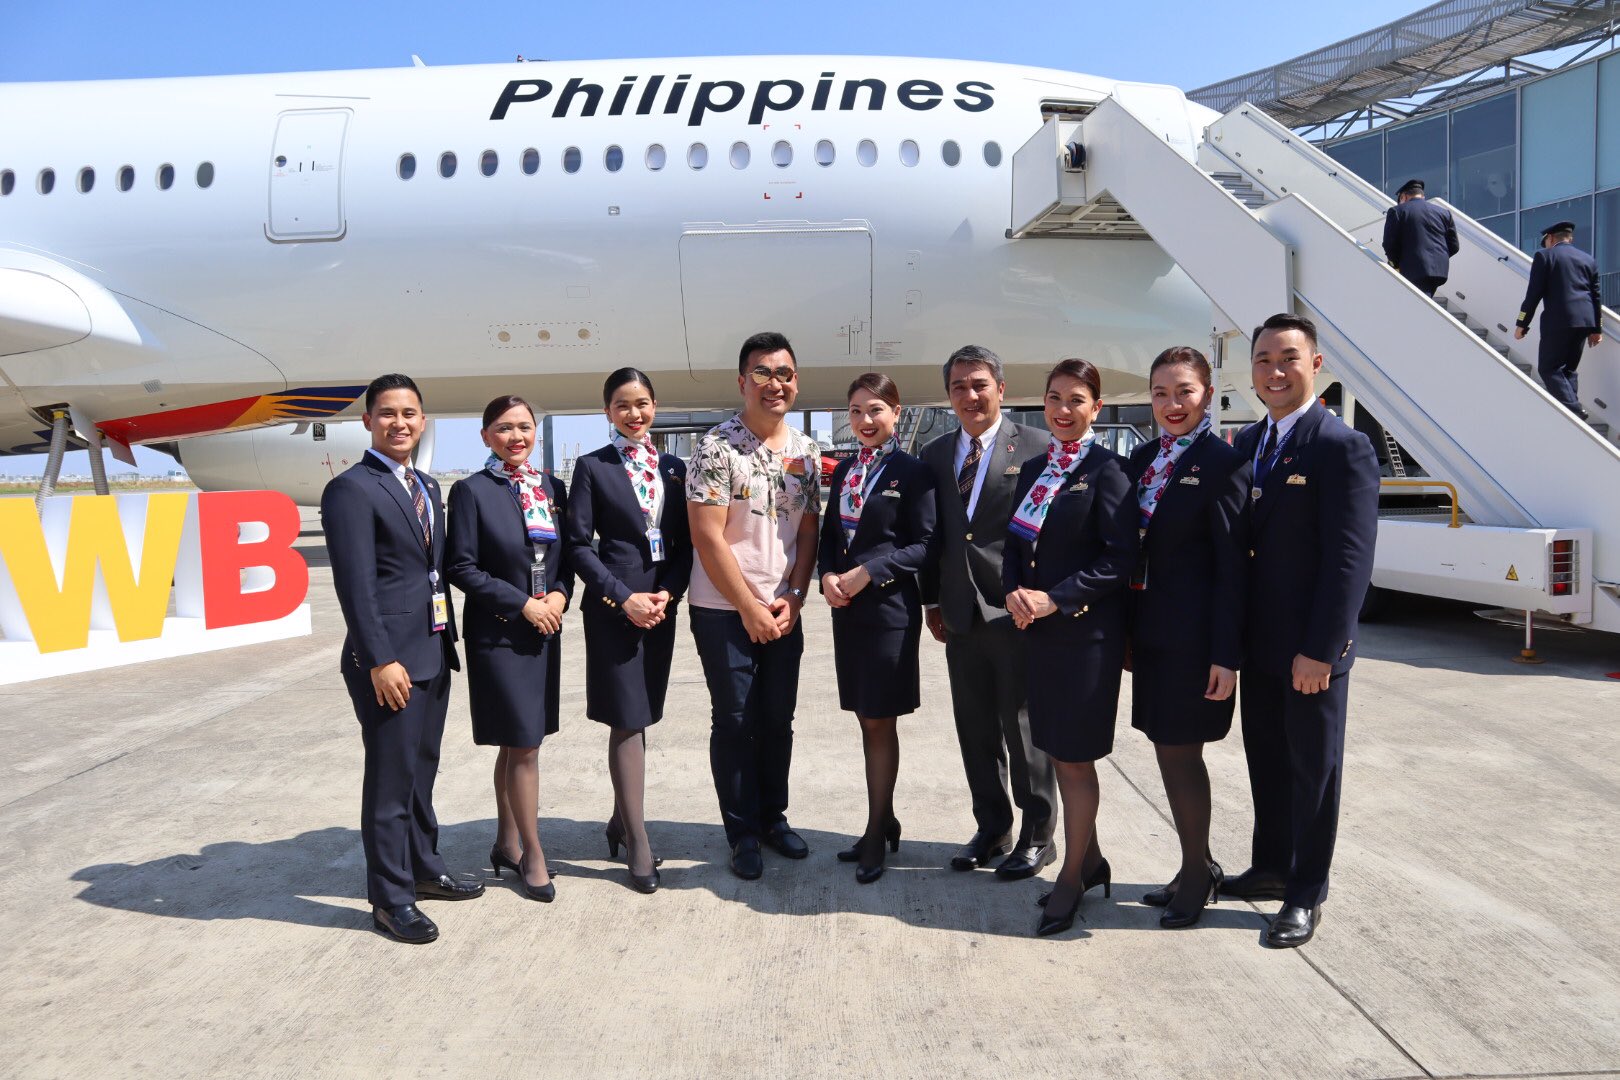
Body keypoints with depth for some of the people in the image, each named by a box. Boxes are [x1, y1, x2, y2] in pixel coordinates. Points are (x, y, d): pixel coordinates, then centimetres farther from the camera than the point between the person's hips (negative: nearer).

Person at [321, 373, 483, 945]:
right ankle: (391, 897, 15)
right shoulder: (351, 489, -11)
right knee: (391, 780, 2)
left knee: (422, 771, 18)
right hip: (389, 660, -8)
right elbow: (355, 585, -16)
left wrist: (446, 639, 12)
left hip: (434, 652, 8)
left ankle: (423, 869, 32)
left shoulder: (427, 486, 15)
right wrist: (381, 661, -19)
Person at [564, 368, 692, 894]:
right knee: (627, 719, -3)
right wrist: (623, 598, -13)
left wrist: (669, 593, -6)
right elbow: (579, 544, -5)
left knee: (639, 717, 12)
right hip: (613, 605, -4)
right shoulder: (592, 467, 0)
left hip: (662, 604, 4)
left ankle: (621, 818, 28)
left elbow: (685, 541, 9)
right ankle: (638, 843, 4)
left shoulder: (674, 468, 11)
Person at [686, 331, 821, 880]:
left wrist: (793, 600, -4)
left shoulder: (805, 450, 5)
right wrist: (751, 608, -12)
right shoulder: (716, 447, -12)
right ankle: (742, 832, 19)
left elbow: (808, 531, 7)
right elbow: (707, 538, -15)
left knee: (778, 718, 13)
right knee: (733, 721, 5)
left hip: (782, 611, 5)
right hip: (725, 611, -5)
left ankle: (773, 816, 30)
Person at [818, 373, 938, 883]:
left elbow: (924, 545, -10)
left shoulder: (913, 472, -8)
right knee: (867, 721, 13)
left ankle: (876, 833, 14)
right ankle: (884, 821, 27)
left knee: (880, 723, 1)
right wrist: (828, 576, -4)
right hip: (847, 611, 6)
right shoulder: (844, 469, 12)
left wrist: (868, 572, -18)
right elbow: (829, 533, 14)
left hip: (889, 610, -6)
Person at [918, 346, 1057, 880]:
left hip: (1018, 612, -5)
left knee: (1023, 727, 5)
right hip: (961, 613, 5)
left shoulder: (1037, 446, -5)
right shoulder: (933, 455, 10)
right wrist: (932, 600, 10)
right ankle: (991, 826, 30)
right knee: (975, 730, 14)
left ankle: (1036, 834, 21)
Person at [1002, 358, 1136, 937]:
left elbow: (1120, 558, -14)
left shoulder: (1106, 469, -10)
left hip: (1086, 631, -7)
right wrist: (1015, 592, -5)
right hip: (1035, 628, 7)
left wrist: (1056, 599, -18)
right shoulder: (1033, 469, 12)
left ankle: (1072, 877, 16)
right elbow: (1015, 544, 14)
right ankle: (1091, 861, 30)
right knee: (1060, 753, 14)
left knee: (1075, 758, 2)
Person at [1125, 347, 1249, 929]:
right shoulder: (1142, 458, 10)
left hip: (1193, 636, -7)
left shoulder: (1223, 463, -10)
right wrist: (1128, 630, 10)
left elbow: (1233, 566, -13)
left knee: (1179, 752, 1)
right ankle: (1198, 866, 31)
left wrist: (1226, 654, -15)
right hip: (1152, 633, 7)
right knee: (1170, 751, 14)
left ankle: (1197, 873, 21)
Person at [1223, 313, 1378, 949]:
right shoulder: (1246, 443, 8)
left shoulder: (1342, 447, -14)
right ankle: (1271, 867, 36)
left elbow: (1350, 558, -18)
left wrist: (1320, 648, -20)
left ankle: (1306, 895, 23)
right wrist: (1233, 633, 9)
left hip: (1311, 648, -7)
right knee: (1266, 761, 18)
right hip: (1258, 642, 7)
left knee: (1312, 769, 8)